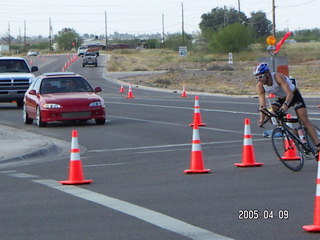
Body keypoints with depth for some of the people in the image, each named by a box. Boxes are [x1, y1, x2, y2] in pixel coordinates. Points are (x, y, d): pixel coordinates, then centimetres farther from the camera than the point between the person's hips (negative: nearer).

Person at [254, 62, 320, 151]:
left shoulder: (278, 76, -32)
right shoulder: (260, 86, -18)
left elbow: (289, 93, -41)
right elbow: (262, 105, -22)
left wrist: (285, 105, -60)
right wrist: (262, 119, -38)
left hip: (294, 95, -5)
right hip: (281, 99, 5)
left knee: (305, 120, -16)